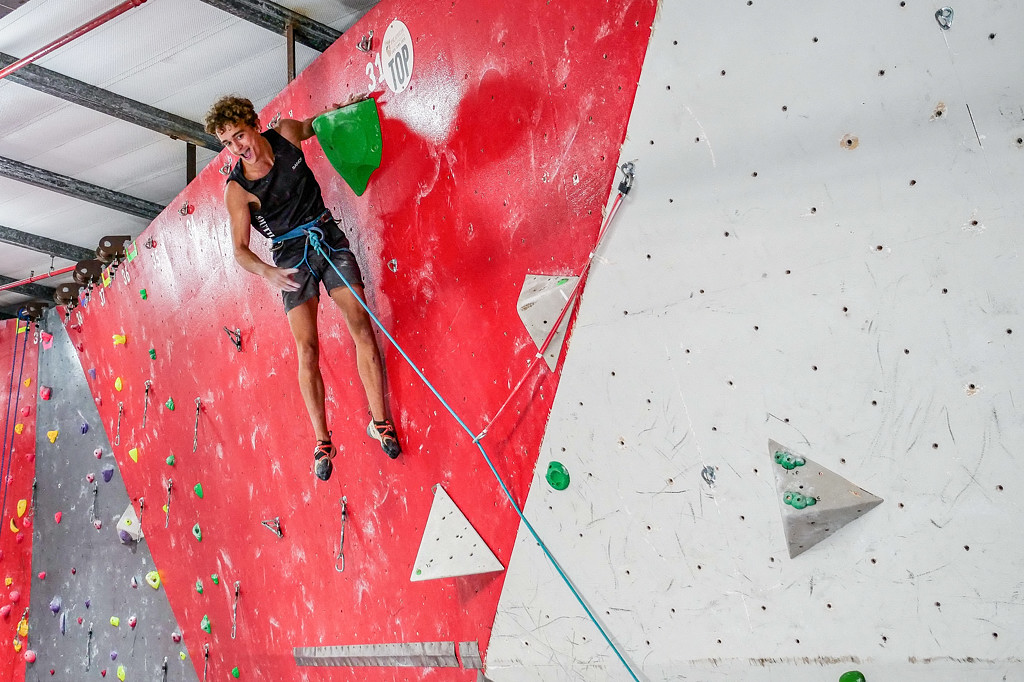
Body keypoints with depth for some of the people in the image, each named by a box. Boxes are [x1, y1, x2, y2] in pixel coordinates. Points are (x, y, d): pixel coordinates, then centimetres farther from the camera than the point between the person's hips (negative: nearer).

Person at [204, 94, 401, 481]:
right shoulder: (237, 190, -13)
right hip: (291, 256, -2)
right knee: (307, 349, -8)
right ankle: (322, 441, 3)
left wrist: (342, 107, 15)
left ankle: (380, 421, -2)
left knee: (362, 327, -9)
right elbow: (240, 250, -15)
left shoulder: (286, 134, -5)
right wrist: (266, 272, -33)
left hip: (328, 237, 3)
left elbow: (311, 125, 21)